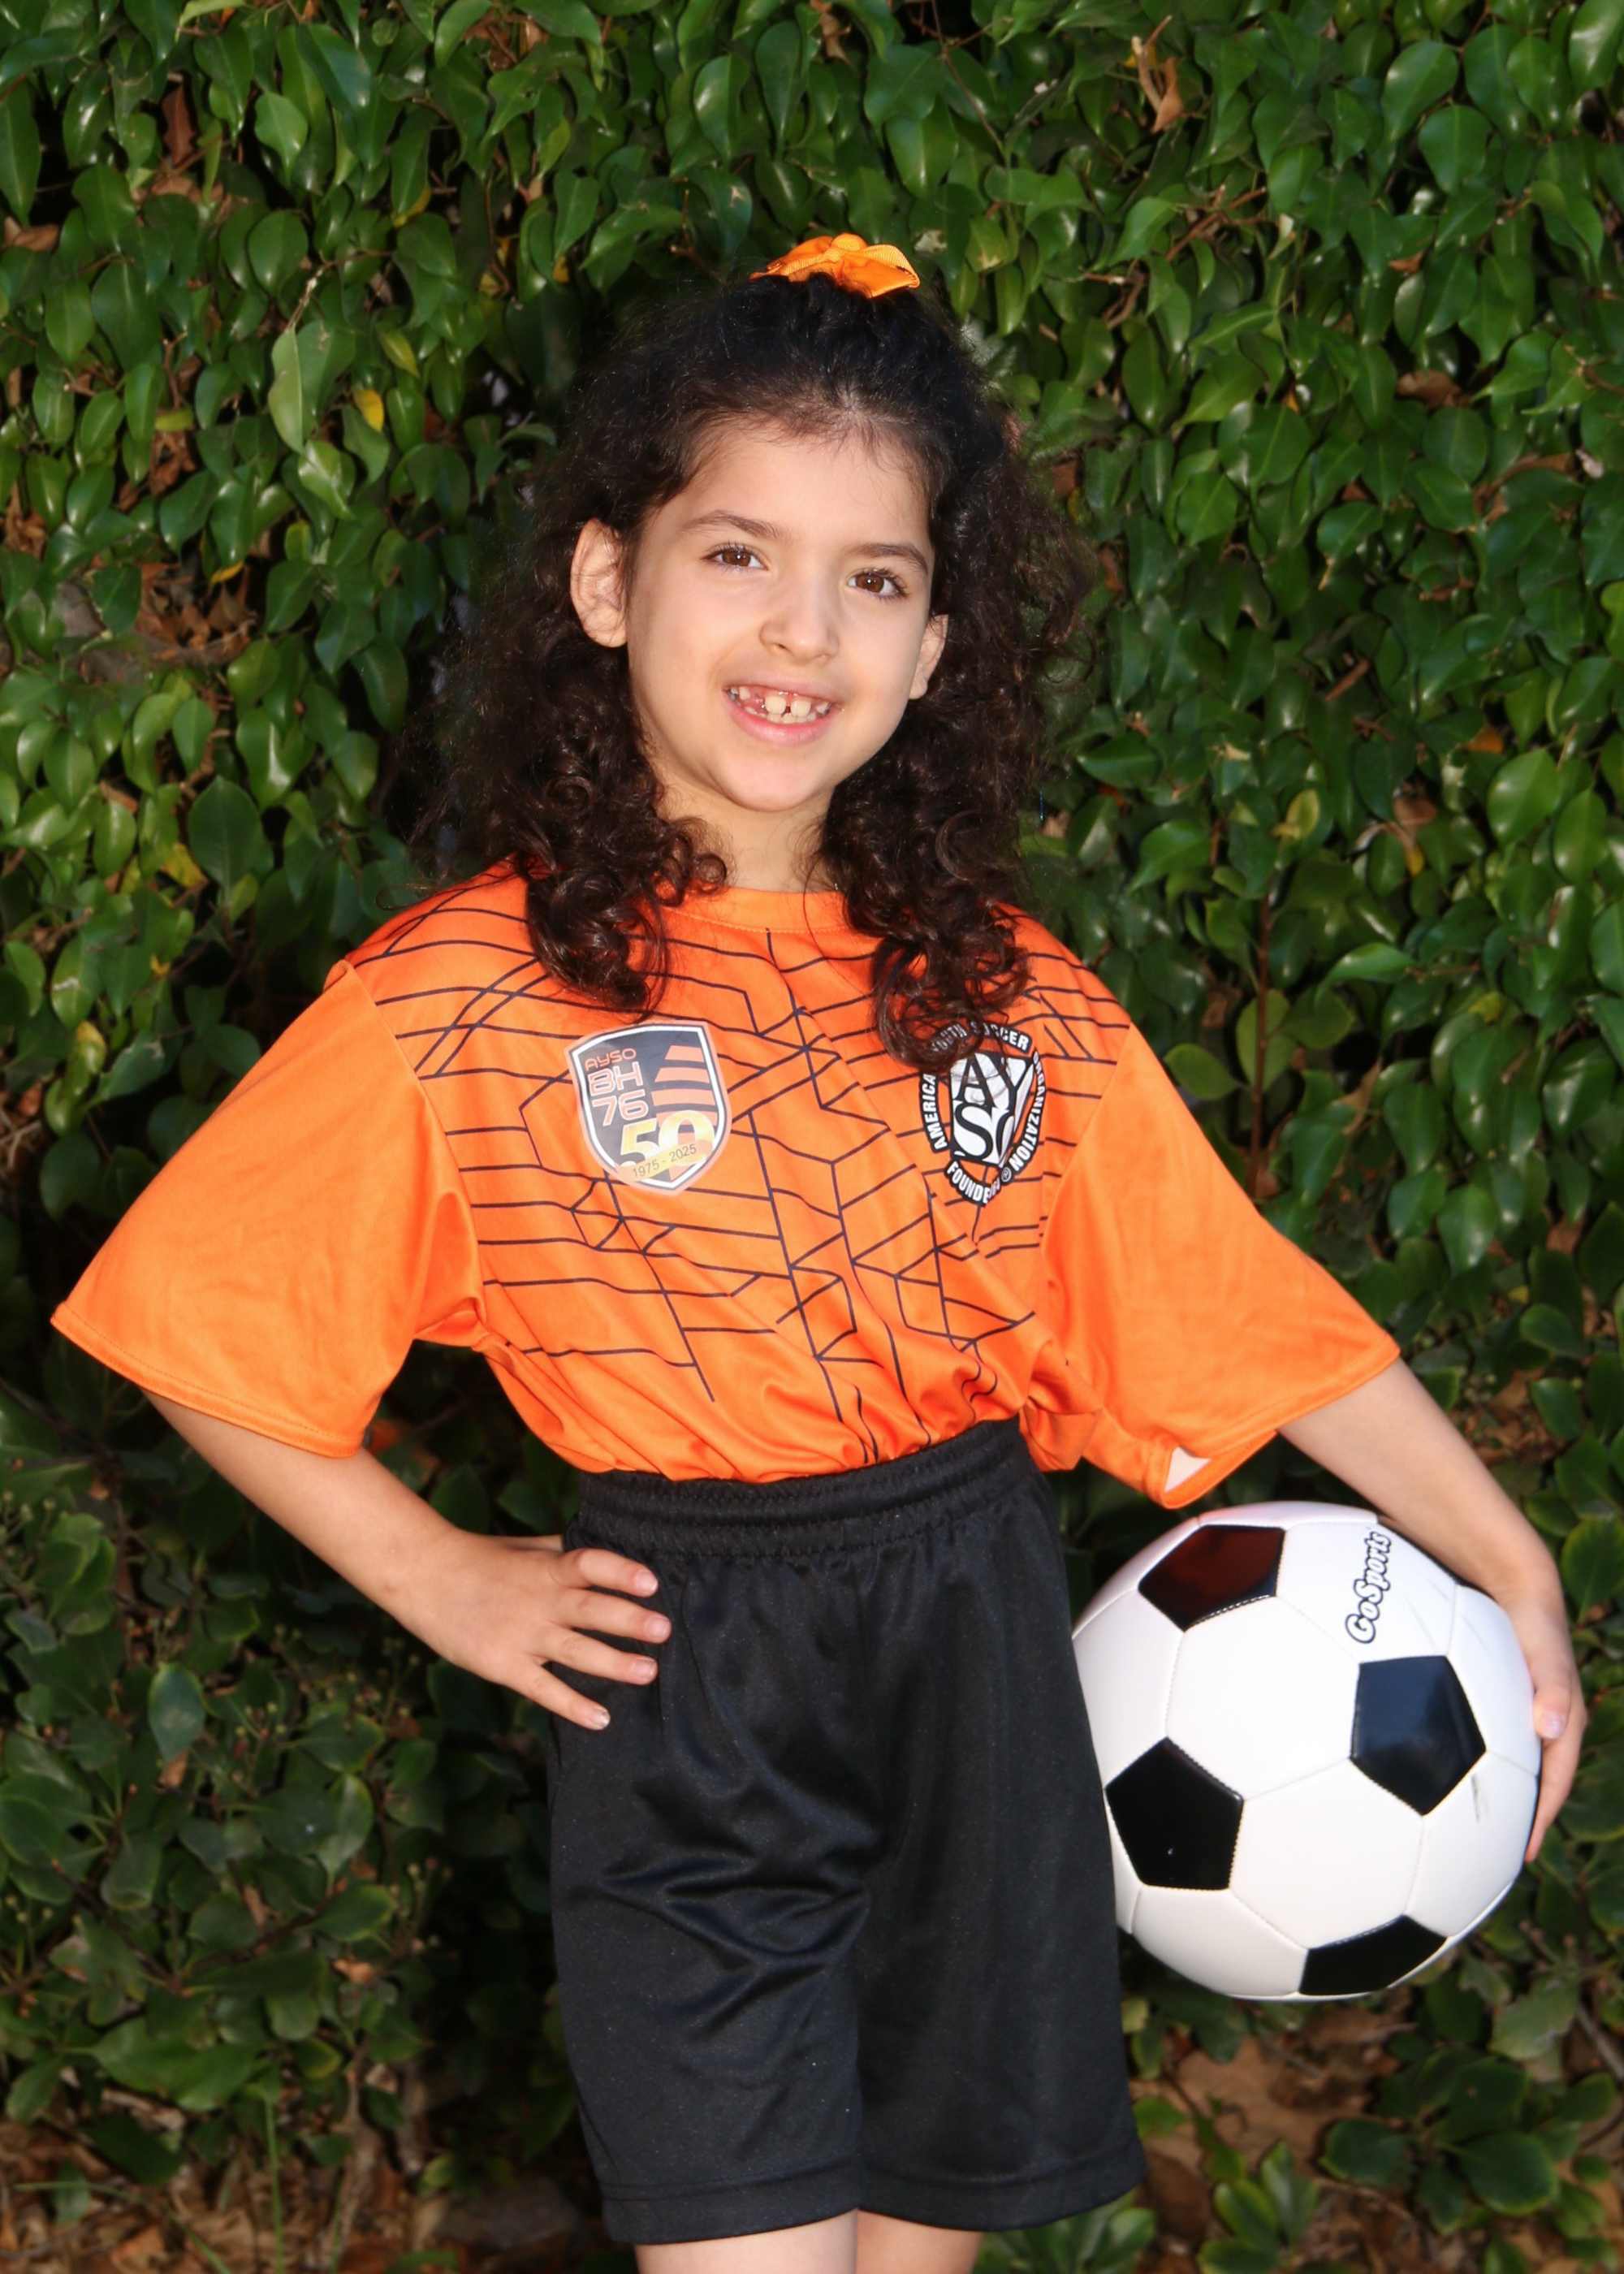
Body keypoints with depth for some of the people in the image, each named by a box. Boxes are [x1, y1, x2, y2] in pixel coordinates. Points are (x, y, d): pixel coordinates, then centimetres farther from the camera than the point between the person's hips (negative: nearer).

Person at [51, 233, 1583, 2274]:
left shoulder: (1002, 994, 3)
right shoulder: (460, 999, -8)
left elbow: (1243, 1302, 7)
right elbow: (200, 1327, 0)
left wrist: (1514, 1572, 5)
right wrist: (441, 1584, 0)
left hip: (980, 1645, 4)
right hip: (684, 1693, -4)